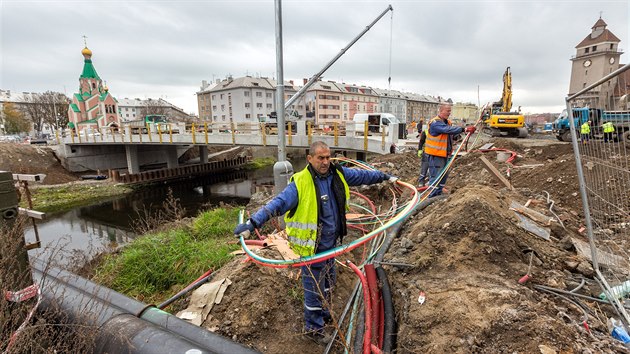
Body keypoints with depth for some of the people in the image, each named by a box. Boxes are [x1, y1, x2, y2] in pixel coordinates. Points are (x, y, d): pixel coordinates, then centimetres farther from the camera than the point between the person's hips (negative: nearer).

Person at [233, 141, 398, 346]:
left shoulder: (338, 174, -3)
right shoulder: (300, 183, -23)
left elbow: (361, 175, 12)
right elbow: (278, 203, -31)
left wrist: (383, 176, 24)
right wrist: (253, 222, -43)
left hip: (331, 242, 7)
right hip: (312, 246, -7)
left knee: (327, 282, 27)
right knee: (314, 288, 10)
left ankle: (323, 313, 53)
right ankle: (313, 328, 34)